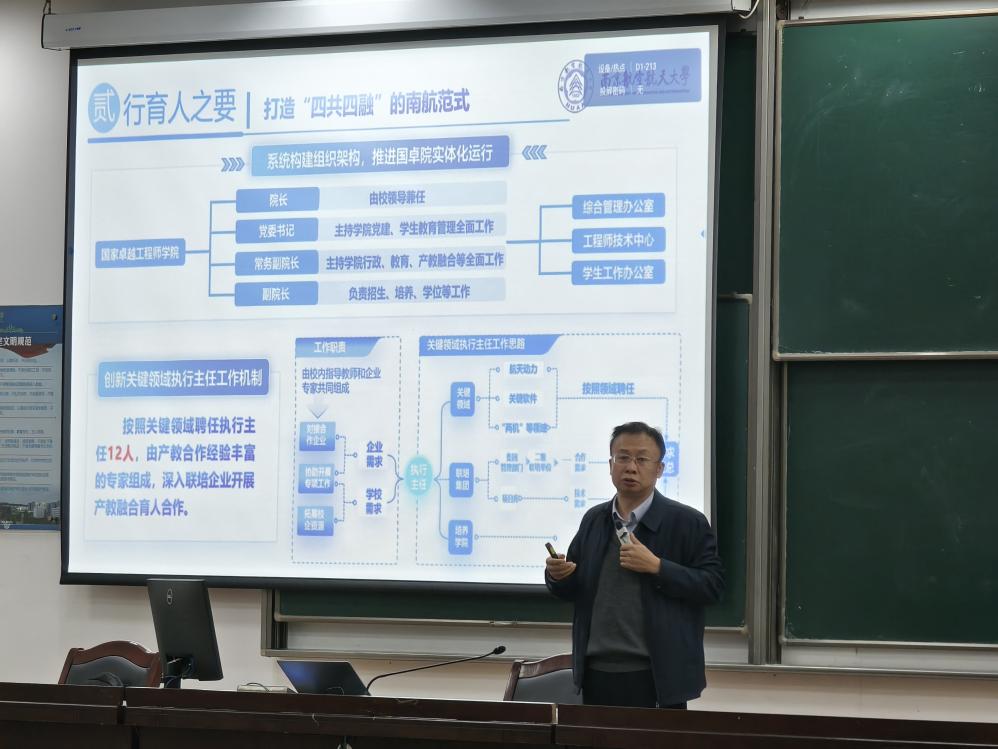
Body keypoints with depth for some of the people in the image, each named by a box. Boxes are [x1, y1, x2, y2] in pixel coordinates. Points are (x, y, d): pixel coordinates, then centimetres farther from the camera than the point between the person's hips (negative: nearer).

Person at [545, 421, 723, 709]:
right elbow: (573, 589, 18)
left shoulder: (687, 522, -3)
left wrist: (656, 567, -17)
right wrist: (557, 575, -5)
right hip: (597, 673, 4)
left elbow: (712, 586, -8)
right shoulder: (593, 520, 12)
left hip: (657, 676, -4)